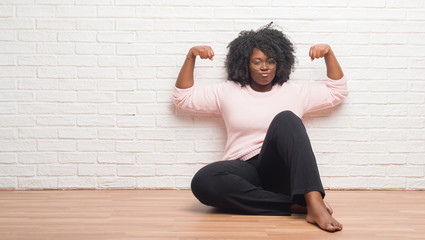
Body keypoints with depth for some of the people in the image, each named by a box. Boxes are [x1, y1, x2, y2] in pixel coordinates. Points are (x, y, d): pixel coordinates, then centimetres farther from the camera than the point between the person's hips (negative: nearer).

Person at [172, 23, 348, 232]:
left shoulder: (296, 92, 19)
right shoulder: (228, 92, 18)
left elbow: (338, 91, 22)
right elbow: (182, 97, 19)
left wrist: (328, 54, 12)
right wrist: (191, 56, 11)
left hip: (279, 170, 0)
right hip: (244, 170, 1)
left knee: (286, 118, -30)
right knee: (203, 181, -35)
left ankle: (314, 202, -46)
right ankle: (295, 205, -33)